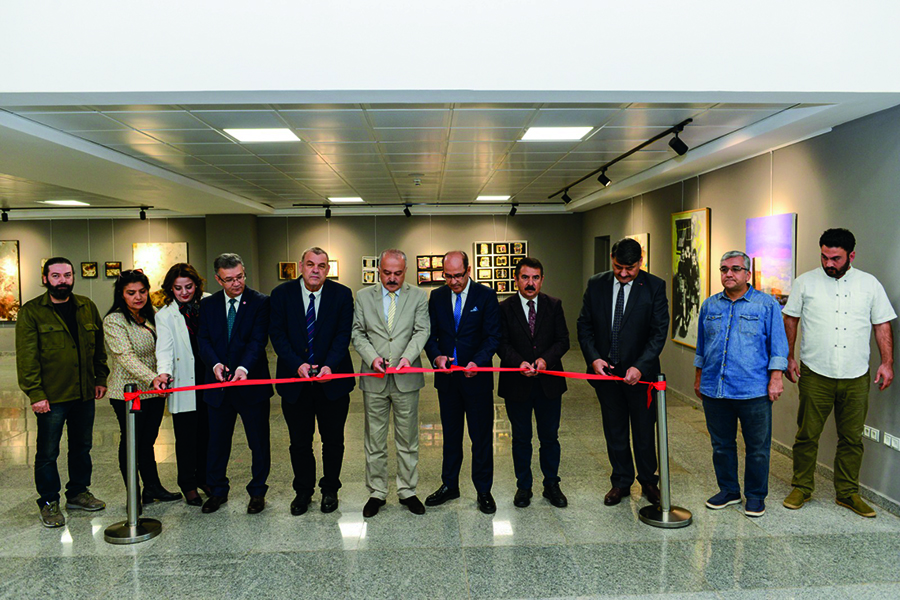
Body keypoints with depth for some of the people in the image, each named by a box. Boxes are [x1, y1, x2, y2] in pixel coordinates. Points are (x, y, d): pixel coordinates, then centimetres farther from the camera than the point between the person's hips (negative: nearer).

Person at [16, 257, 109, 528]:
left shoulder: (87, 307, 7)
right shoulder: (31, 311, -6)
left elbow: (99, 345, 13)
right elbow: (27, 357, -9)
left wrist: (101, 378, 8)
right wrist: (35, 393, -13)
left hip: (85, 394, 5)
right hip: (51, 396, -4)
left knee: (82, 446, 16)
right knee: (47, 452, 6)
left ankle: (78, 493, 32)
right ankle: (49, 502, 21)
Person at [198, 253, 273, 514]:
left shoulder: (260, 302, -4)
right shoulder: (208, 304, 7)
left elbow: (258, 340, -13)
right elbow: (203, 339, 2)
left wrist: (244, 368, -29)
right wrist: (215, 363, -17)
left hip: (252, 383, -3)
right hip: (219, 385, 3)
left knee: (259, 443, 7)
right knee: (217, 442, 13)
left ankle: (257, 491, 24)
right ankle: (218, 491, 30)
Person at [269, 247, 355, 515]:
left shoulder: (341, 294, -3)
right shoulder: (282, 293, -1)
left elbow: (344, 334, -7)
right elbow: (277, 334, -5)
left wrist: (330, 365, -22)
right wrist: (297, 364, -18)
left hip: (332, 378, 0)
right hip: (295, 379, 1)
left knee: (333, 440, 11)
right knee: (299, 441, 12)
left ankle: (330, 489, 29)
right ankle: (303, 490, 30)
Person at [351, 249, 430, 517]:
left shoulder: (418, 296, 5)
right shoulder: (363, 296, 7)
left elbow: (422, 331, -4)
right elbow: (357, 332, 4)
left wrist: (408, 356, -20)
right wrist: (372, 357, -13)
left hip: (406, 379, 0)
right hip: (374, 379, 1)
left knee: (408, 439, 8)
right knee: (374, 440, 8)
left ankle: (407, 491, 22)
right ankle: (376, 493, 21)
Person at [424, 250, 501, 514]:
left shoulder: (486, 295, -5)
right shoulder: (437, 297, 5)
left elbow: (493, 336, -8)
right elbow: (430, 334, 5)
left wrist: (478, 362, -24)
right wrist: (436, 356, -15)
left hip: (477, 377, -3)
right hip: (447, 378, 3)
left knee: (481, 436, 4)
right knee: (451, 435, 15)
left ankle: (483, 490, 18)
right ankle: (449, 485, 29)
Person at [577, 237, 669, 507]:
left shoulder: (654, 286, -7)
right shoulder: (596, 284, 0)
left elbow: (659, 331, -10)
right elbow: (584, 325, 3)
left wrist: (640, 366, -19)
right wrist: (593, 357, -11)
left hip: (640, 372, -2)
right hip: (605, 370, 2)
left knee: (644, 431, 11)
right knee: (614, 432, 13)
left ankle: (648, 481, 30)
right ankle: (621, 482, 28)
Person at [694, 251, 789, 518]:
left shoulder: (767, 305, 0)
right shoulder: (710, 305, 11)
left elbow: (777, 345, -1)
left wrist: (776, 378, -8)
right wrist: (699, 378, 17)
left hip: (753, 391, -3)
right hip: (714, 390, 4)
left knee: (757, 448, 6)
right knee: (721, 445, 13)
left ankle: (755, 496, 22)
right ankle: (728, 490, 28)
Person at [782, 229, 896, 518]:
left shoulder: (870, 284, 6)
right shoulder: (805, 282, 2)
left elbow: (883, 325, 9)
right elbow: (790, 320, 6)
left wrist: (887, 362, 2)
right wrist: (788, 357, 1)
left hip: (856, 377, 2)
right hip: (815, 374, -1)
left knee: (852, 438, 10)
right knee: (807, 435, 4)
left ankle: (848, 493, 24)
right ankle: (802, 488, 18)